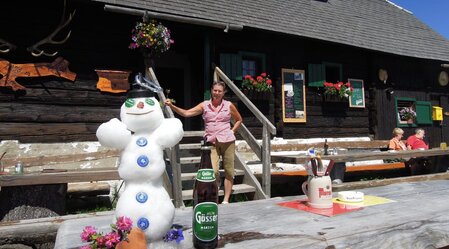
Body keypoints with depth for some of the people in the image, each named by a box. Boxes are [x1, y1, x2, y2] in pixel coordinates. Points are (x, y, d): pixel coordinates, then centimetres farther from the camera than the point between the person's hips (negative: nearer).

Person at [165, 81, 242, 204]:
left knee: (229, 171, 3)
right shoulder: (204, 105, 5)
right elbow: (186, 113, -5)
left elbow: (239, 120, 19)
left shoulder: (229, 105, 5)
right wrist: (172, 106, -16)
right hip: (211, 142, 0)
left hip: (227, 141, 1)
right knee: (213, 171, -14)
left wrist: (232, 131, 6)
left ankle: (226, 200, 16)